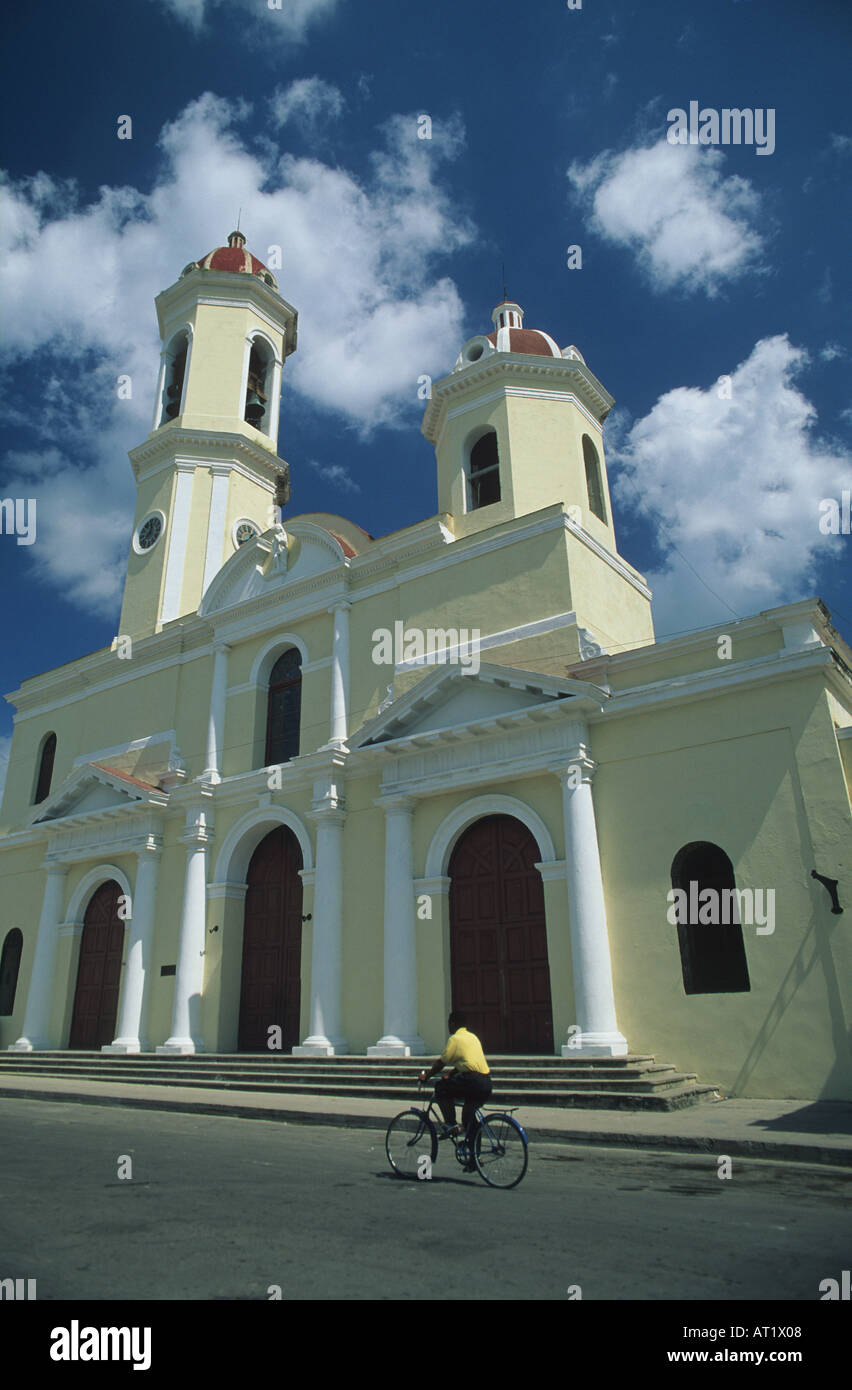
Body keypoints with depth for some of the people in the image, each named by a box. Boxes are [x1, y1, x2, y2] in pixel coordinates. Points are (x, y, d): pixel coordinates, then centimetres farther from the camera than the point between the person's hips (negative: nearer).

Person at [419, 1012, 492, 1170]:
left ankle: (451, 1124, 0)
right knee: (469, 1117, 19)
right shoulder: (473, 1037, 23)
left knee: (441, 1089, 6)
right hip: (486, 1083, 8)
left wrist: (426, 1076, 11)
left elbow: (441, 1062, -1)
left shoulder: (455, 1039, -1)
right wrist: (450, 1076, 33)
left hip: (472, 1079, -8)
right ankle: (473, 1158, 20)